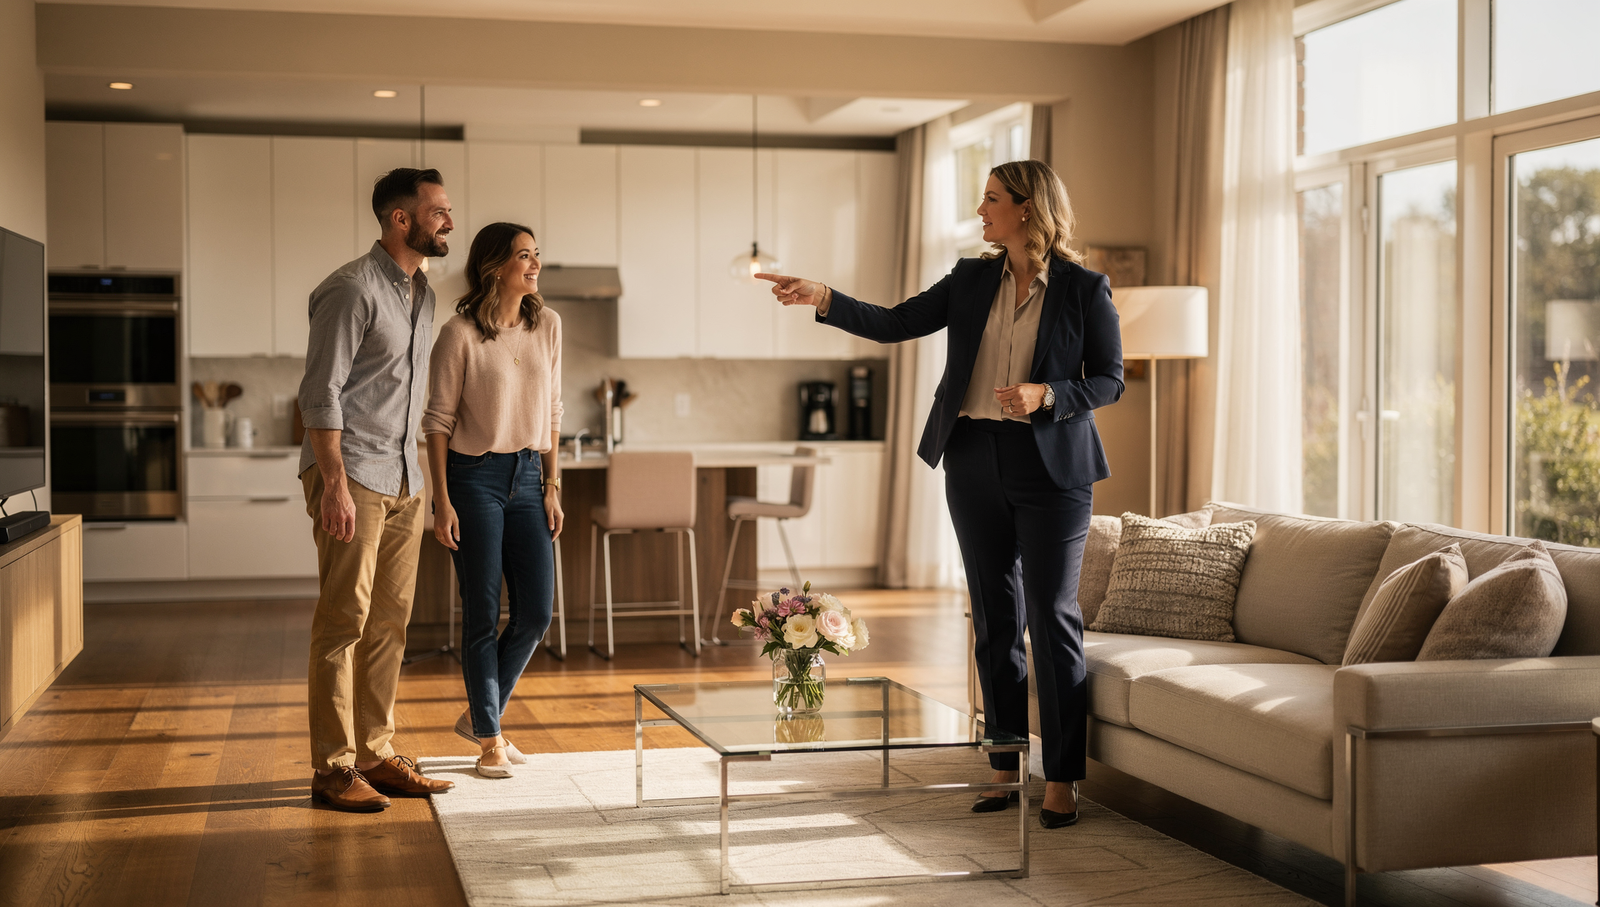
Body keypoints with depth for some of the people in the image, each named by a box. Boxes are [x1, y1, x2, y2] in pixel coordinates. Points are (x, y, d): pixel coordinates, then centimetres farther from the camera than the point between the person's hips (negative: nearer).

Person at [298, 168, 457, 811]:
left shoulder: (422, 293, 15)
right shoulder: (352, 290, -12)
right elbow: (321, 393, -15)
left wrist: (415, 476, 17)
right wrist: (335, 484, -21)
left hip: (403, 480, 8)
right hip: (351, 474, -8)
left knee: (389, 622, 9)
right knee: (345, 620, -6)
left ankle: (375, 754, 16)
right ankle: (333, 767, 0)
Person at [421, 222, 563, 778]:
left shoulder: (546, 326, 6)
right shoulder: (460, 334, -10)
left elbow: (551, 412, 11)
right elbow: (437, 420, -7)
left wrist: (552, 486, 7)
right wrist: (441, 500, -11)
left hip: (527, 476, 5)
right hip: (474, 477, -5)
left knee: (537, 612, 3)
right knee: (483, 614, 0)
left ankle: (481, 715, 24)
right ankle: (489, 739, 14)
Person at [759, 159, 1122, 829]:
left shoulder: (1084, 289, -3)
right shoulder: (972, 279, 9)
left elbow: (1109, 379, -1)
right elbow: (894, 325, 6)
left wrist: (1047, 395, -17)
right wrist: (822, 299, -5)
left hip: (1051, 467, -4)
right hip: (975, 460, 5)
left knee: (1052, 615, -5)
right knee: (994, 616, 8)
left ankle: (1062, 779, 3)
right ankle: (1005, 767, 17)